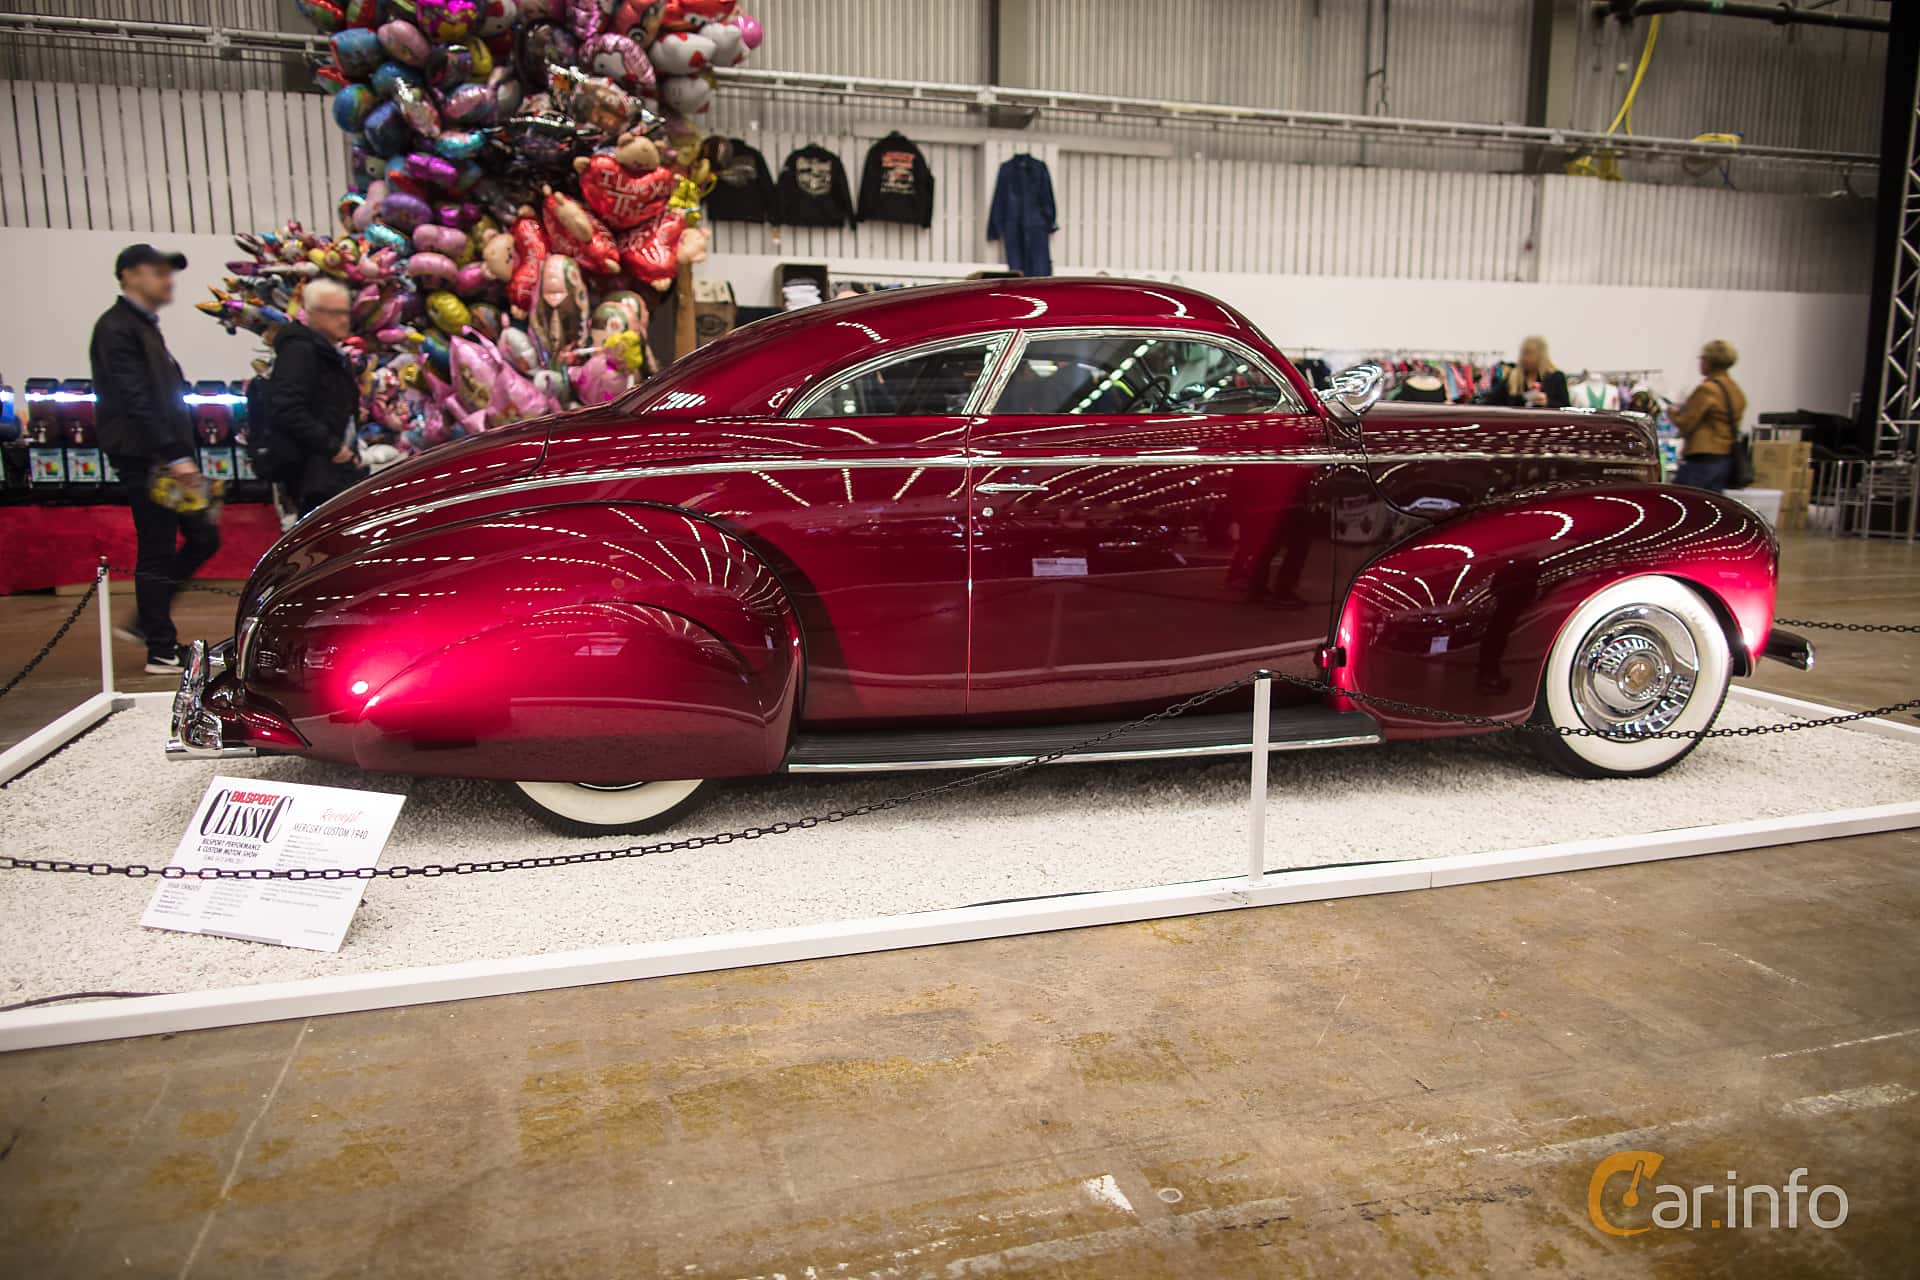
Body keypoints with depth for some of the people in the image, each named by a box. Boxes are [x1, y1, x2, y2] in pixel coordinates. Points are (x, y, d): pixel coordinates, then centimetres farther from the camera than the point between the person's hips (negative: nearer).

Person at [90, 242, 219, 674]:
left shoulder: (146, 327, 20)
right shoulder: (116, 329, -10)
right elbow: (135, 400, -19)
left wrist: (184, 454, 16)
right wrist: (174, 456, -24)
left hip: (168, 459, 9)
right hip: (144, 459, -9)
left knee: (203, 538, 10)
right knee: (157, 553, -4)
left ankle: (144, 621, 20)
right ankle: (162, 651, 4)